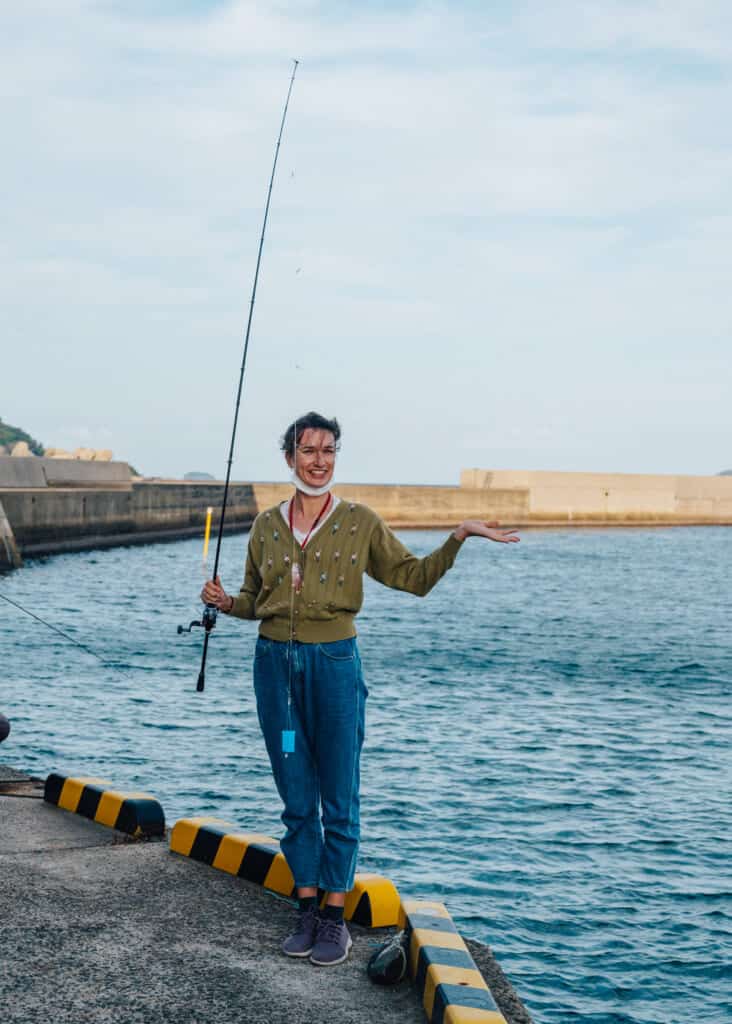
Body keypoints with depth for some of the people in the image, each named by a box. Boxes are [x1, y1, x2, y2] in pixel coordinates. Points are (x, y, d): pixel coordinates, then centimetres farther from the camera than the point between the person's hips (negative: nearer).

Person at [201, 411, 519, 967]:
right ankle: (307, 909, 19)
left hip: (334, 661, -3)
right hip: (275, 661, 3)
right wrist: (225, 602, -2)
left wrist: (458, 537, -11)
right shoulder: (267, 525, 9)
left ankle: (335, 916, 10)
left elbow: (414, 577, 2)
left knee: (338, 800, 1)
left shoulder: (359, 522, 1)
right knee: (296, 799, 9)